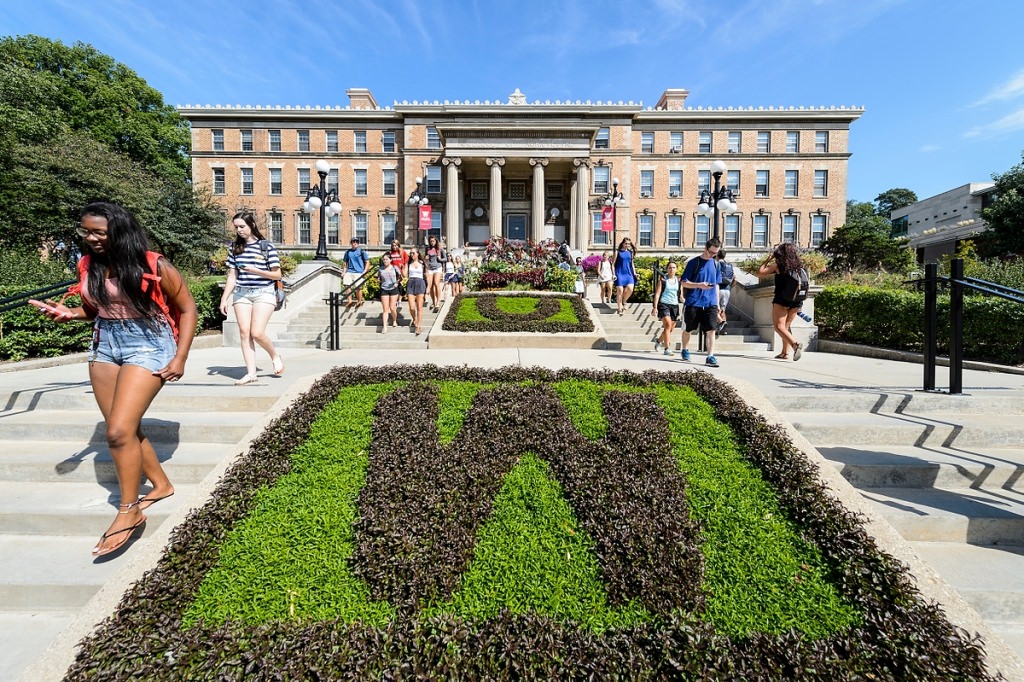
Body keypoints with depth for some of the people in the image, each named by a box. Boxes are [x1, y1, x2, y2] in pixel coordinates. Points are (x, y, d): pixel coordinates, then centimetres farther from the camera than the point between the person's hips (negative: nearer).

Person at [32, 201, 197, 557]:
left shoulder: (154, 266, -12)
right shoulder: (88, 266, 5)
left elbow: (188, 309, -7)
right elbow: (94, 308, 20)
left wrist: (180, 358, -12)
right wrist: (69, 313, -4)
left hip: (147, 345, -7)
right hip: (104, 345, 7)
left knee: (119, 431, -12)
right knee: (124, 428, 10)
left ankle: (129, 511, 5)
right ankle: (161, 485, 30)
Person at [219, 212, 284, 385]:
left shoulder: (267, 246, -2)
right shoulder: (235, 247, 10)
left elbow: (277, 275, -3)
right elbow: (232, 276, 12)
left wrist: (256, 271, -17)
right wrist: (224, 299, 7)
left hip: (263, 293, -4)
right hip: (241, 293, 4)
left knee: (257, 333, -13)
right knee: (244, 332, -3)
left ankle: (275, 356, 16)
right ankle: (251, 373, 1)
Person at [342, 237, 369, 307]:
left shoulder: (362, 251, 4)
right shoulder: (348, 252, 13)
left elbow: (367, 262, 6)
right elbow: (345, 263, 21)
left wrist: (364, 272, -4)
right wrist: (343, 272, 11)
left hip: (359, 272, -3)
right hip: (349, 272, 3)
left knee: (358, 287, -6)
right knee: (347, 285, -12)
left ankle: (359, 302, 11)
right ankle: (349, 301, -5)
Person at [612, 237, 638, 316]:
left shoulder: (630, 252, 13)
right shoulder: (618, 252, 2)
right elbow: (613, 264, 1)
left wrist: (634, 273, 12)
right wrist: (613, 274, -8)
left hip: (629, 274, 3)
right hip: (620, 274, -3)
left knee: (630, 289, -16)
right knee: (620, 291, -6)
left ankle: (623, 301, 12)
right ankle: (620, 309, 3)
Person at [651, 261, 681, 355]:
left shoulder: (678, 280, 11)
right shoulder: (662, 279, 0)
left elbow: (681, 294, 15)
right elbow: (657, 294, -4)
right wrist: (655, 307, -11)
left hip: (674, 305, 5)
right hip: (663, 304, -5)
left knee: (671, 328, 11)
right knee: (668, 324, -20)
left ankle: (658, 340, 39)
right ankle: (667, 348, -18)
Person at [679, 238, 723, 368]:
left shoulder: (715, 264, 12)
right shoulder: (693, 262, -3)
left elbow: (716, 285, 17)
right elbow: (684, 283, -4)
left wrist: (717, 304, 14)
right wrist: (699, 285, -20)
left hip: (710, 304, 3)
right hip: (693, 303, -3)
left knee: (711, 330, -9)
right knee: (688, 329, 11)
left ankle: (710, 357, -9)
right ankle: (685, 350, 33)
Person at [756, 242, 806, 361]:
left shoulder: (778, 265, -6)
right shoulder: (799, 266, 8)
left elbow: (759, 273, -4)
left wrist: (768, 259, 4)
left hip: (781, 300, -6)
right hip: (796, 302, 6)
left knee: (779, 326, -4)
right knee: (786, 326, 15)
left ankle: (796, 345, -24)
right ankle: (785, 352, 12)